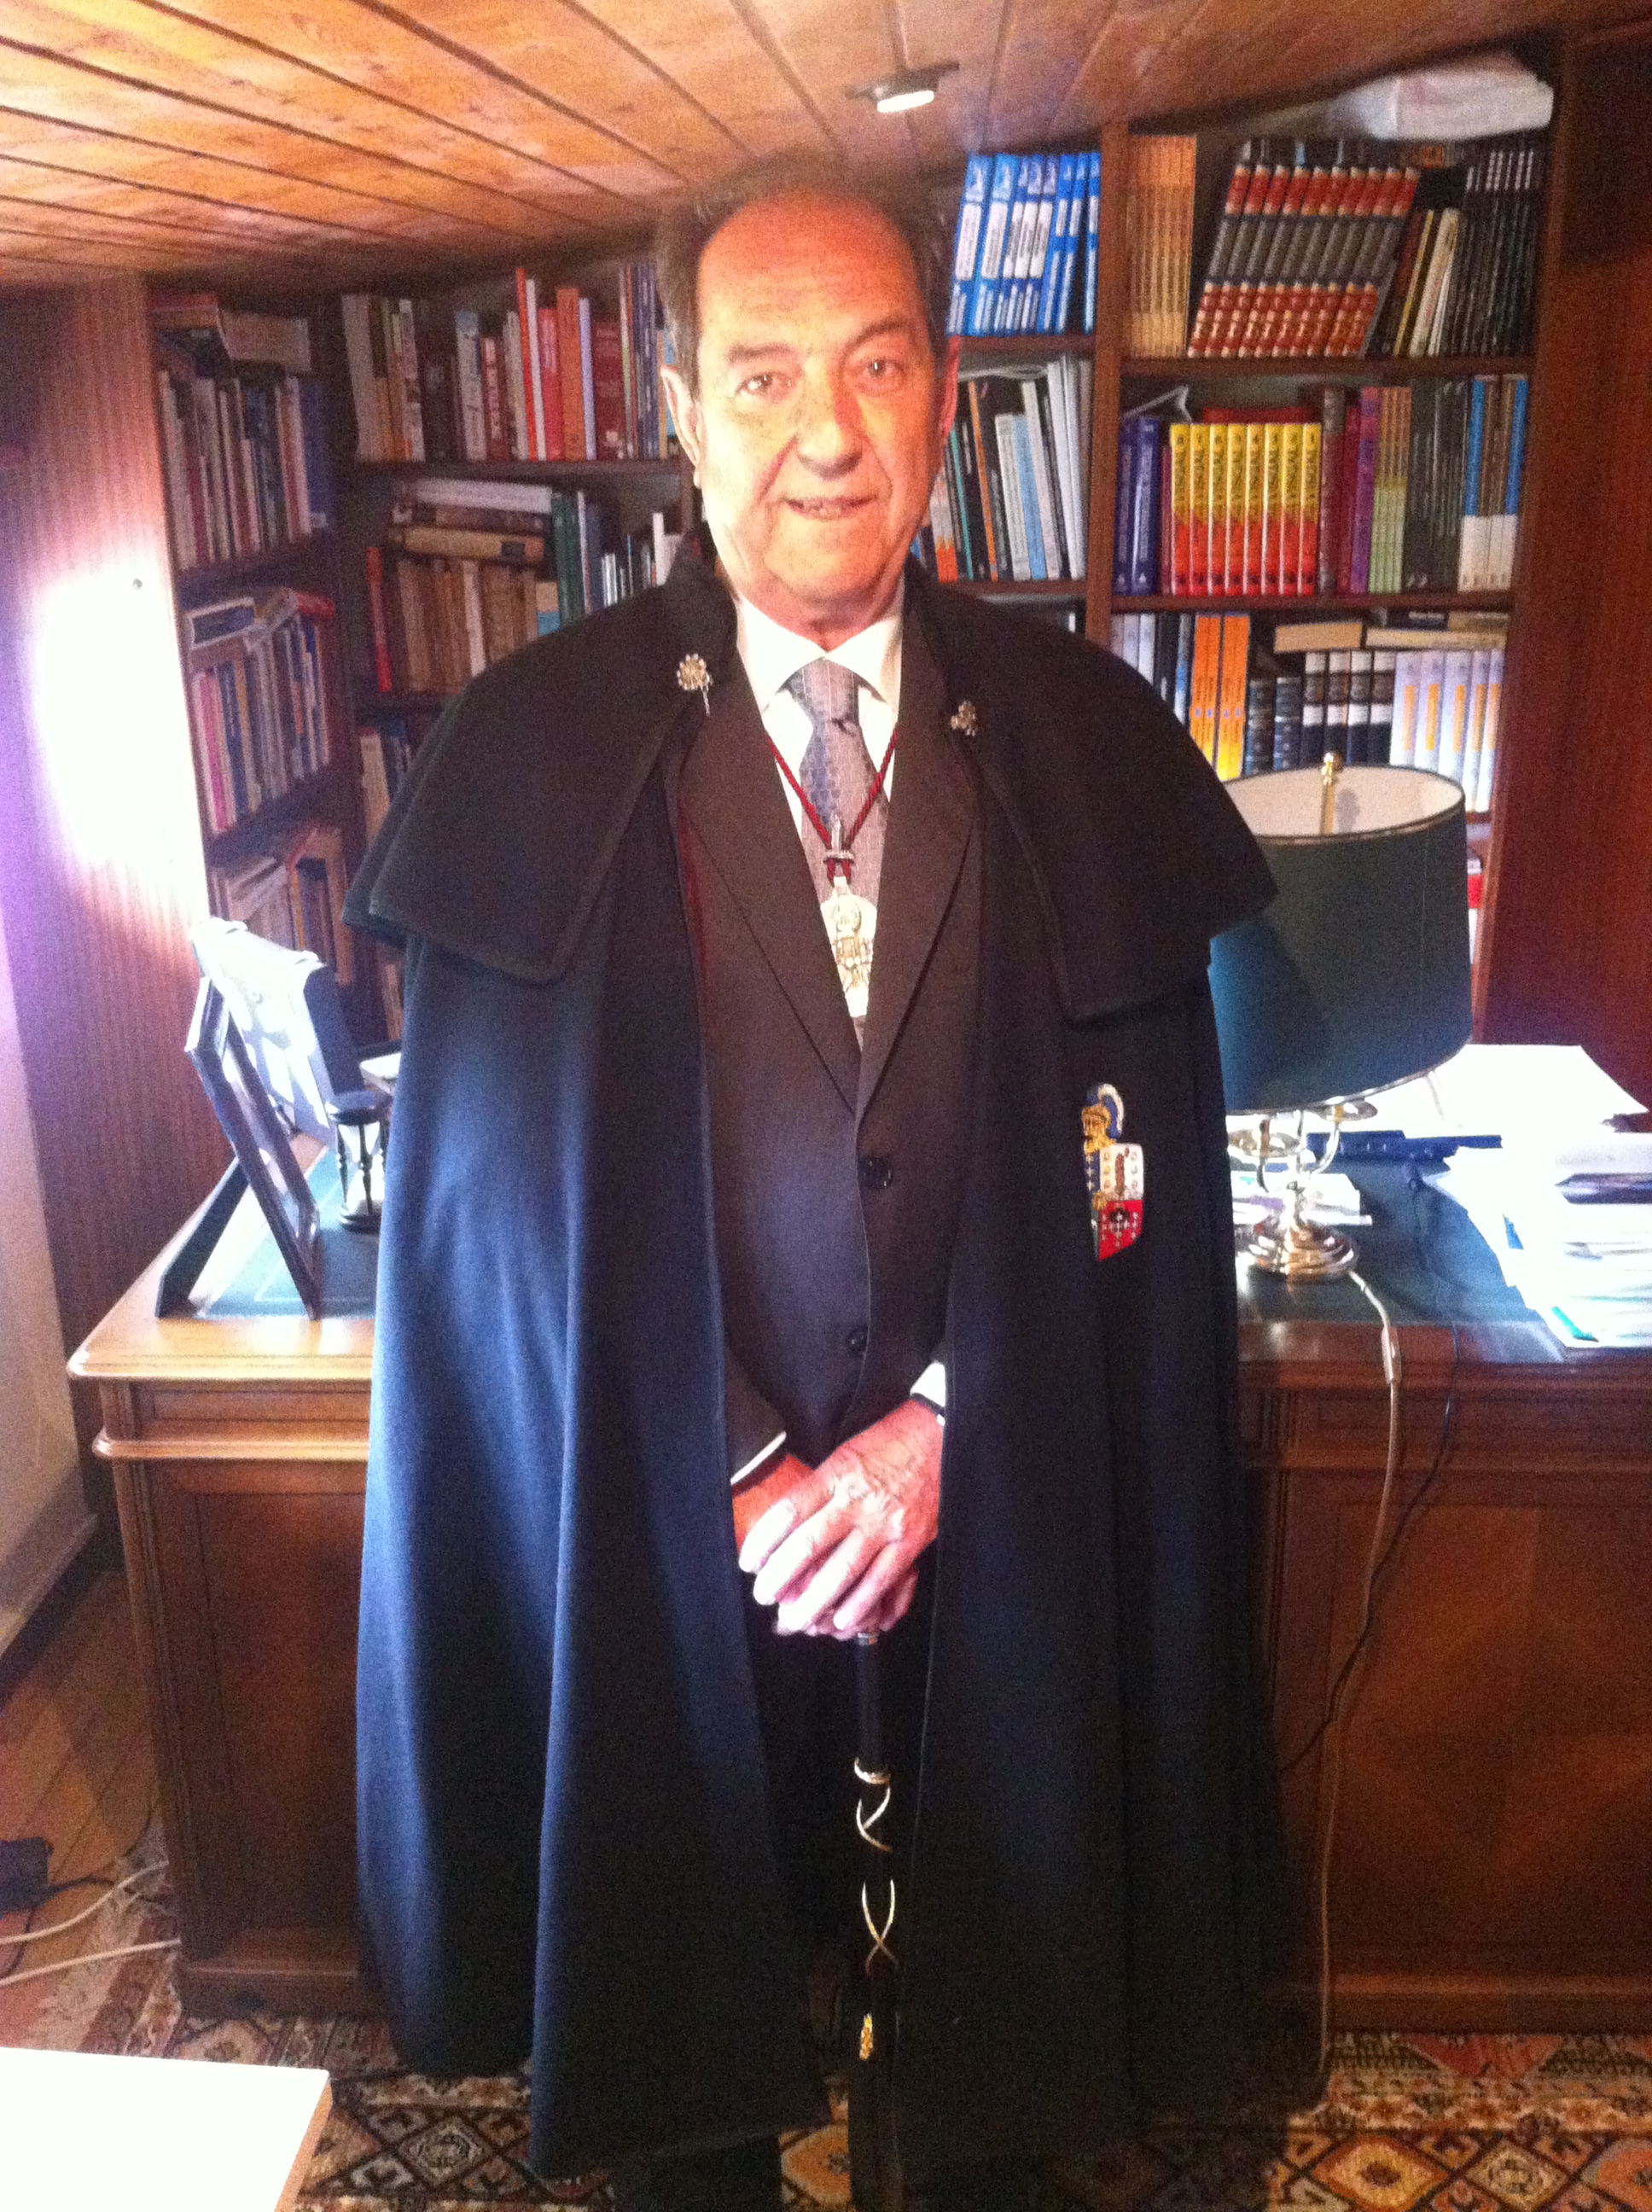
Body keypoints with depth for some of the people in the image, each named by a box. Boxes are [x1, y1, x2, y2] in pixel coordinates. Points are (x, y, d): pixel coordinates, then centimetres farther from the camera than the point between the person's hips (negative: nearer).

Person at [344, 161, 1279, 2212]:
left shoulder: (1083, 735, -4)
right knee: (682, 1935, 22)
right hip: (657, 1502, -1)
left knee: (1002, 1961, 22)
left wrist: (934, 1431, -12)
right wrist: (738, 1473, -12)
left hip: (1001, 1492, 2)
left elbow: (1135, 1157, -4)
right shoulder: (534, 745, -8)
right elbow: (496, 1184, -9)